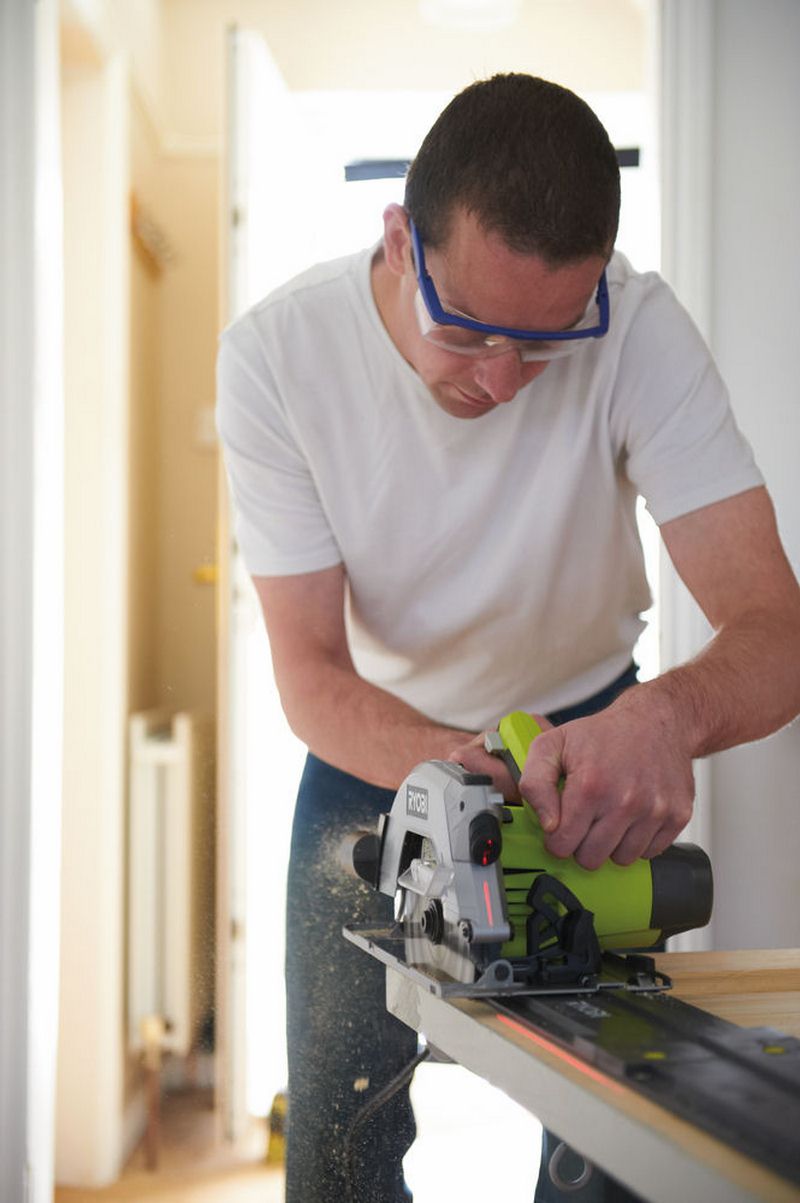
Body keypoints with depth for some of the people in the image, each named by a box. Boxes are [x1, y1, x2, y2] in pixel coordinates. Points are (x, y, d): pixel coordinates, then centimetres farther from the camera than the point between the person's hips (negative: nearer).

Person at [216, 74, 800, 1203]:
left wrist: (669, 714, -55)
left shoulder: (639, 331, -27)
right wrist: (449, 767, -44)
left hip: (587, 733, 0)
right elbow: (311, 670, -23)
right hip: (378, 744, 1)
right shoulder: (275, 355, -25)